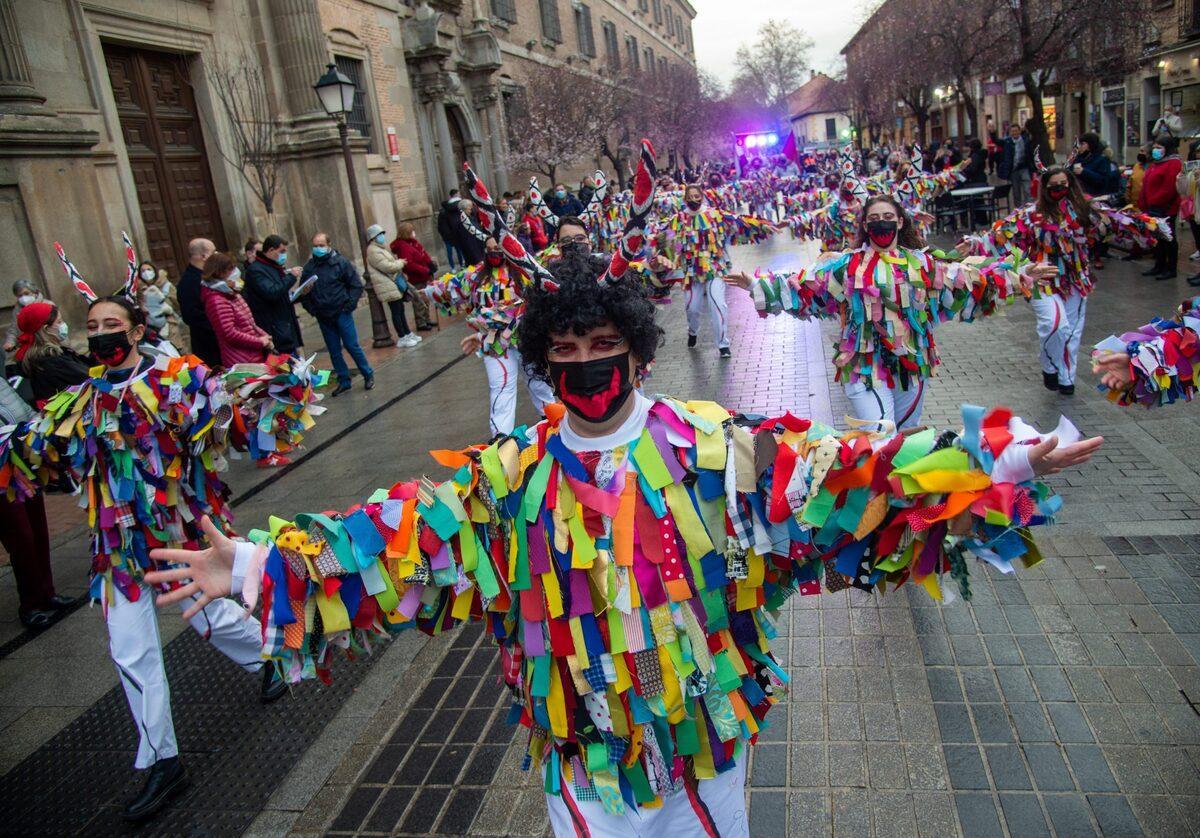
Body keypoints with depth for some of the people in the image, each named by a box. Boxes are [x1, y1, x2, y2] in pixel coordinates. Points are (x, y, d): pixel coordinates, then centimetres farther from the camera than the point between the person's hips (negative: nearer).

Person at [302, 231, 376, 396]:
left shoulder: (341, 262, -5)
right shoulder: (309, 267, 4)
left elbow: (356, 285, -3)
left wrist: (349, 304, -10)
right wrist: (310, 308, 0)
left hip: (341, 313, -4)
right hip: (323, 317, 4)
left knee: (352, 346, -2)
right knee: (334, 351, 9)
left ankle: (368, 375, 14)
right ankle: (344, 381, 19)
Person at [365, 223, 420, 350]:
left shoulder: (381, 248, 18)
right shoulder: (373, 251, -15)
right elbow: (387, 267, -20)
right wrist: (400, 263, -7)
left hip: (395, 284, 10)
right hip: (388, 287, -10)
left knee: (400, 310, 15)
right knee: (396, 311, -5)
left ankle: (408, 334, 24)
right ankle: (402, 339, 0)